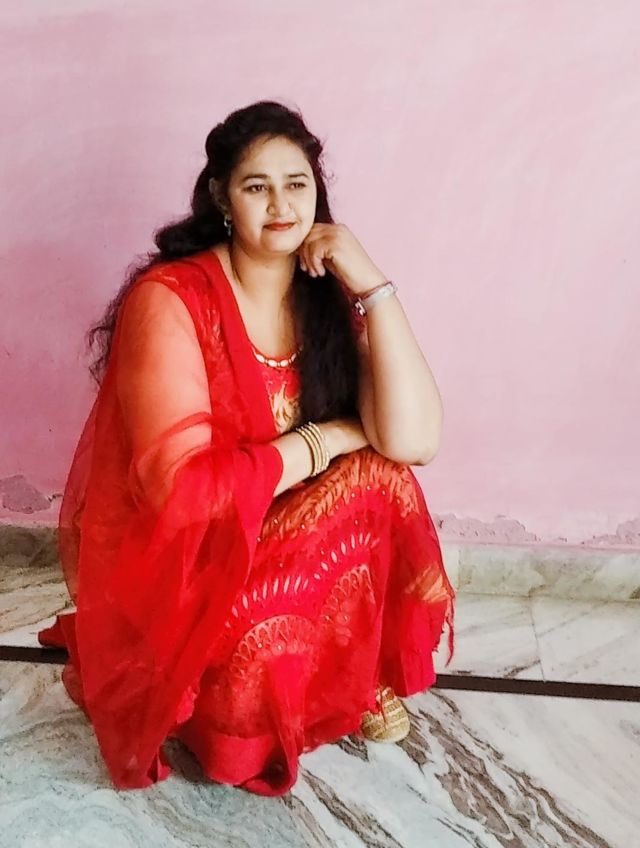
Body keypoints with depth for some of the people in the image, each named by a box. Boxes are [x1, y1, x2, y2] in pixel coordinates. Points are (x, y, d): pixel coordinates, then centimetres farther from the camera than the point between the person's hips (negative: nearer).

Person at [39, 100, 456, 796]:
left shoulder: (329, 295, -5)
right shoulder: (168, 298, -20)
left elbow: (413, 440, -19)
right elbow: (183, 487, -28)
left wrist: (373, 285, -23)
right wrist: (322, 442, -19)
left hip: (273, 532, 5)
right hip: (162, 551, -5)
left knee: (380, 482, -19)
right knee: (282, 629, -29)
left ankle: (362, 676, 6)